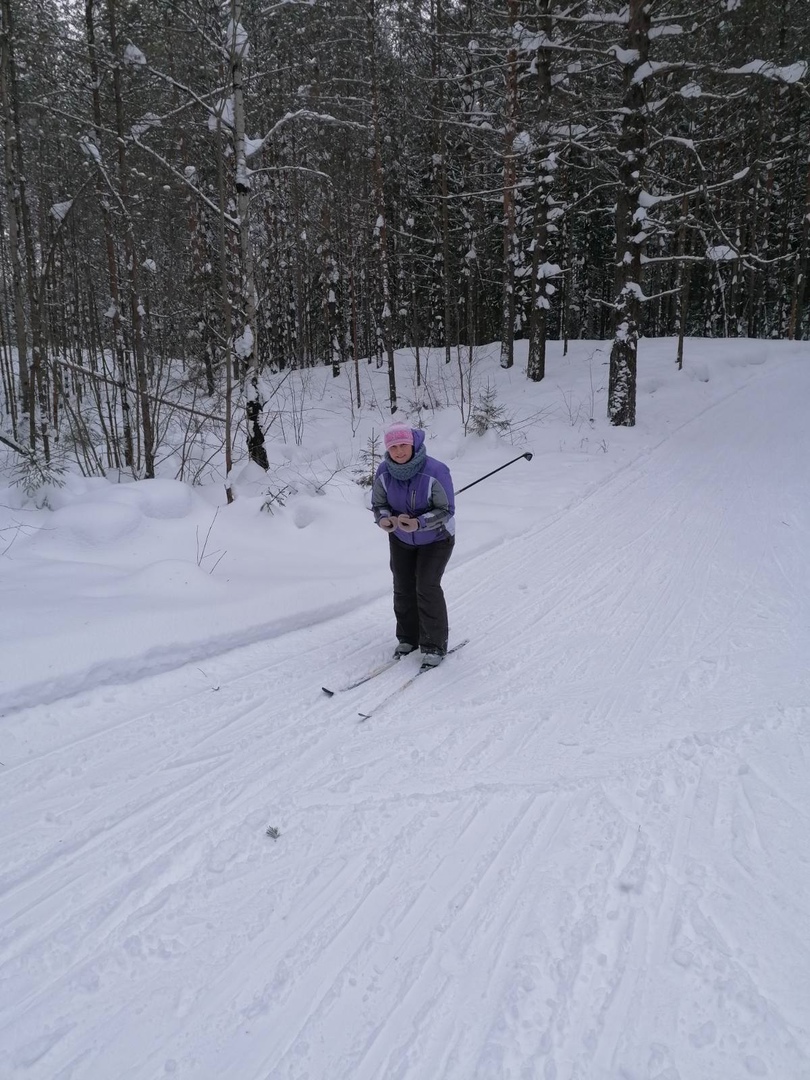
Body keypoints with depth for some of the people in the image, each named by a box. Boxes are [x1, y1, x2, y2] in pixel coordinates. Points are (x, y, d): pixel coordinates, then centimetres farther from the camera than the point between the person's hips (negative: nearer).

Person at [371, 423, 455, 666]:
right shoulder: (384, 472, -18)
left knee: (427, 587, -12)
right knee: (403, 588, 8)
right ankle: (408, 638, 28)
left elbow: (446, 510, -25)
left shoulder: (436, 471, -31)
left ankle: (435, 645, 4)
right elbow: (379, 504, -5)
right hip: (401, 539, 4)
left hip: (436, 539, -4)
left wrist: (419, 523, -40)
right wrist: (384, 519, -29)